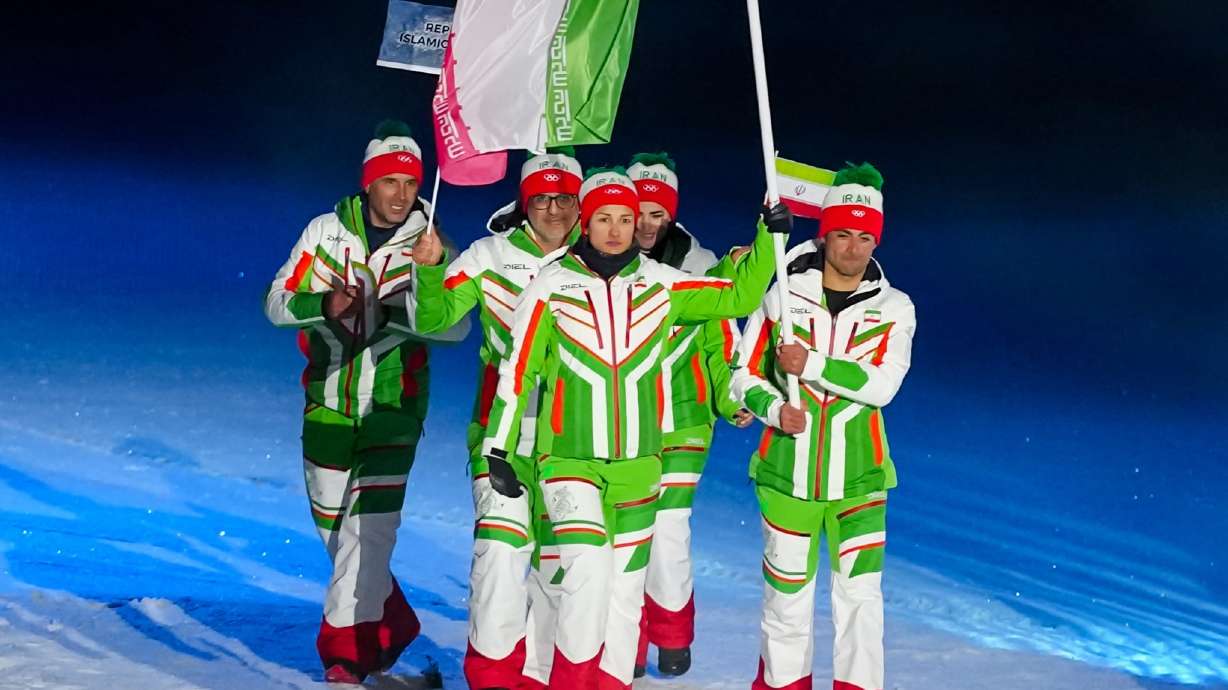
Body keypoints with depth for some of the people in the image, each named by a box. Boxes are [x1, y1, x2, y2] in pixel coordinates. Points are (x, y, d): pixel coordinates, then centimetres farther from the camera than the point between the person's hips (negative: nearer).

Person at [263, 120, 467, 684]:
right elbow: (276, 302, -2)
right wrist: (325, 303, -22)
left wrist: (394, 309, -32)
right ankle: (390, 625, 33)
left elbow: (457, 325, -16)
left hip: (393, 404, -3)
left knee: (370, 524, -10)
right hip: (328, 400, 3)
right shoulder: (327, 231, 0)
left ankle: (345, 646, 2)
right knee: (331, 522, 13)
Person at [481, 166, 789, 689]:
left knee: (626, 584, 8)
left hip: (637, 463, 3)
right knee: (589, 567, -18)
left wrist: (770, 234, -4)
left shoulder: (662, 284, 3)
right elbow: (518, 372, 0)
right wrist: (498, 450, -1)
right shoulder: (552, 286, -4)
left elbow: (739, 295, 6)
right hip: (569, 458, -3)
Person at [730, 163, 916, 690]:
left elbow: (882, 385, -13)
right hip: (787, 468, 0)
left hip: (858, 474, 0)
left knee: (860, 592, -3)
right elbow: (745, 373, 2)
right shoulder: (782, 297, 0)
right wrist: (772, 408, -16)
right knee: (787, 589, 10)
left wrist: (811, 366, -21)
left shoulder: (894, 308, 1)